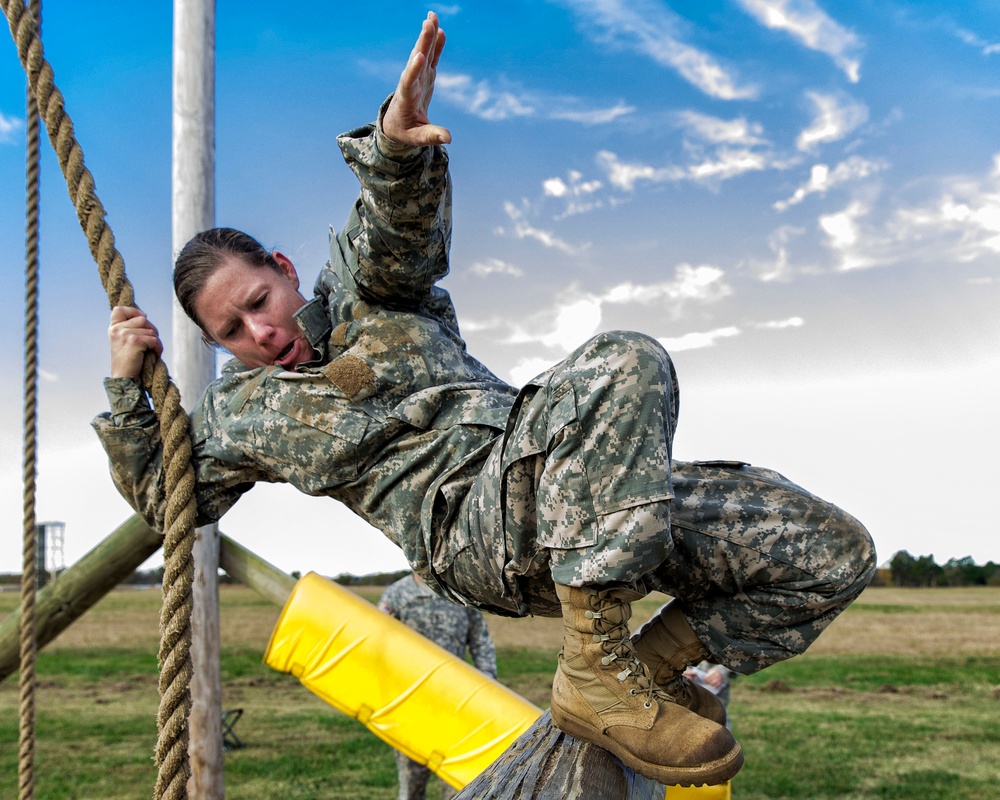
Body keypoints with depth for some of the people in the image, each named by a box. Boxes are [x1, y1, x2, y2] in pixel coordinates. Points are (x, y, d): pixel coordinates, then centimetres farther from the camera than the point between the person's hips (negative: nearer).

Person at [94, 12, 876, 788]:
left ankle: (655, 661, 6)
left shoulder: (362, 287, 17)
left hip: (579, 504, 4)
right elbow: (161, 497, 27)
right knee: (625, 364, -36)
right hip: (471, 527, -4)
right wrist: (127, 387, 13)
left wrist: (397, 146, -28)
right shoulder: (241, 413, 18)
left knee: (836, 552, -6)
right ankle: (597, 671, -34)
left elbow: (407, 225, -4)